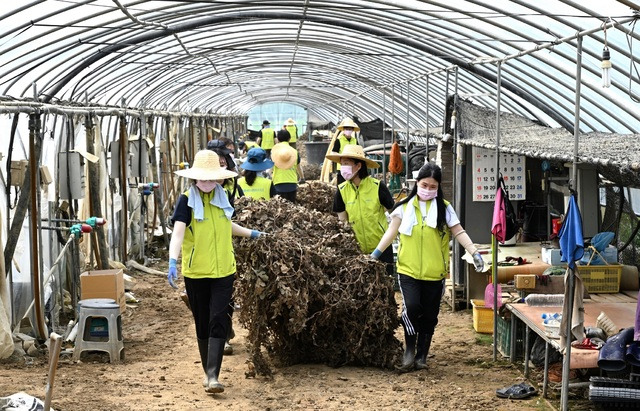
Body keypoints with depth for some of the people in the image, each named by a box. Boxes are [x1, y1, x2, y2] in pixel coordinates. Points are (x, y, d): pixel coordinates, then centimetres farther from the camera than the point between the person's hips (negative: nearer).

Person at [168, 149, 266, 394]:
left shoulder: (221, 197, 6)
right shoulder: (187, 200, -8)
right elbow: (178, 233, -22)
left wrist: (250, 233, 38)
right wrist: (173, 262, -36)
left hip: (223, 271, 3)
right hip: (195, 272, -2)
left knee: (219, 322, -9)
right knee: (203, 324, 9)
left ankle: (212, 376, -14)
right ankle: (207, 372, 24)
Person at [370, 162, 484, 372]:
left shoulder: (444, 208, 4)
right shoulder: (405, 207, 5)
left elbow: (459, 232, 0)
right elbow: (392, 231, 4)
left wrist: (474, 252, -13)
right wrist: (376, 253, -5)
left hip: (434, 272, 1)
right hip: (408, 269, -1)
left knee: (429, 315, 6)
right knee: (411, 307, -18)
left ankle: (422, 355, 22)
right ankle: (409, 350, 1)